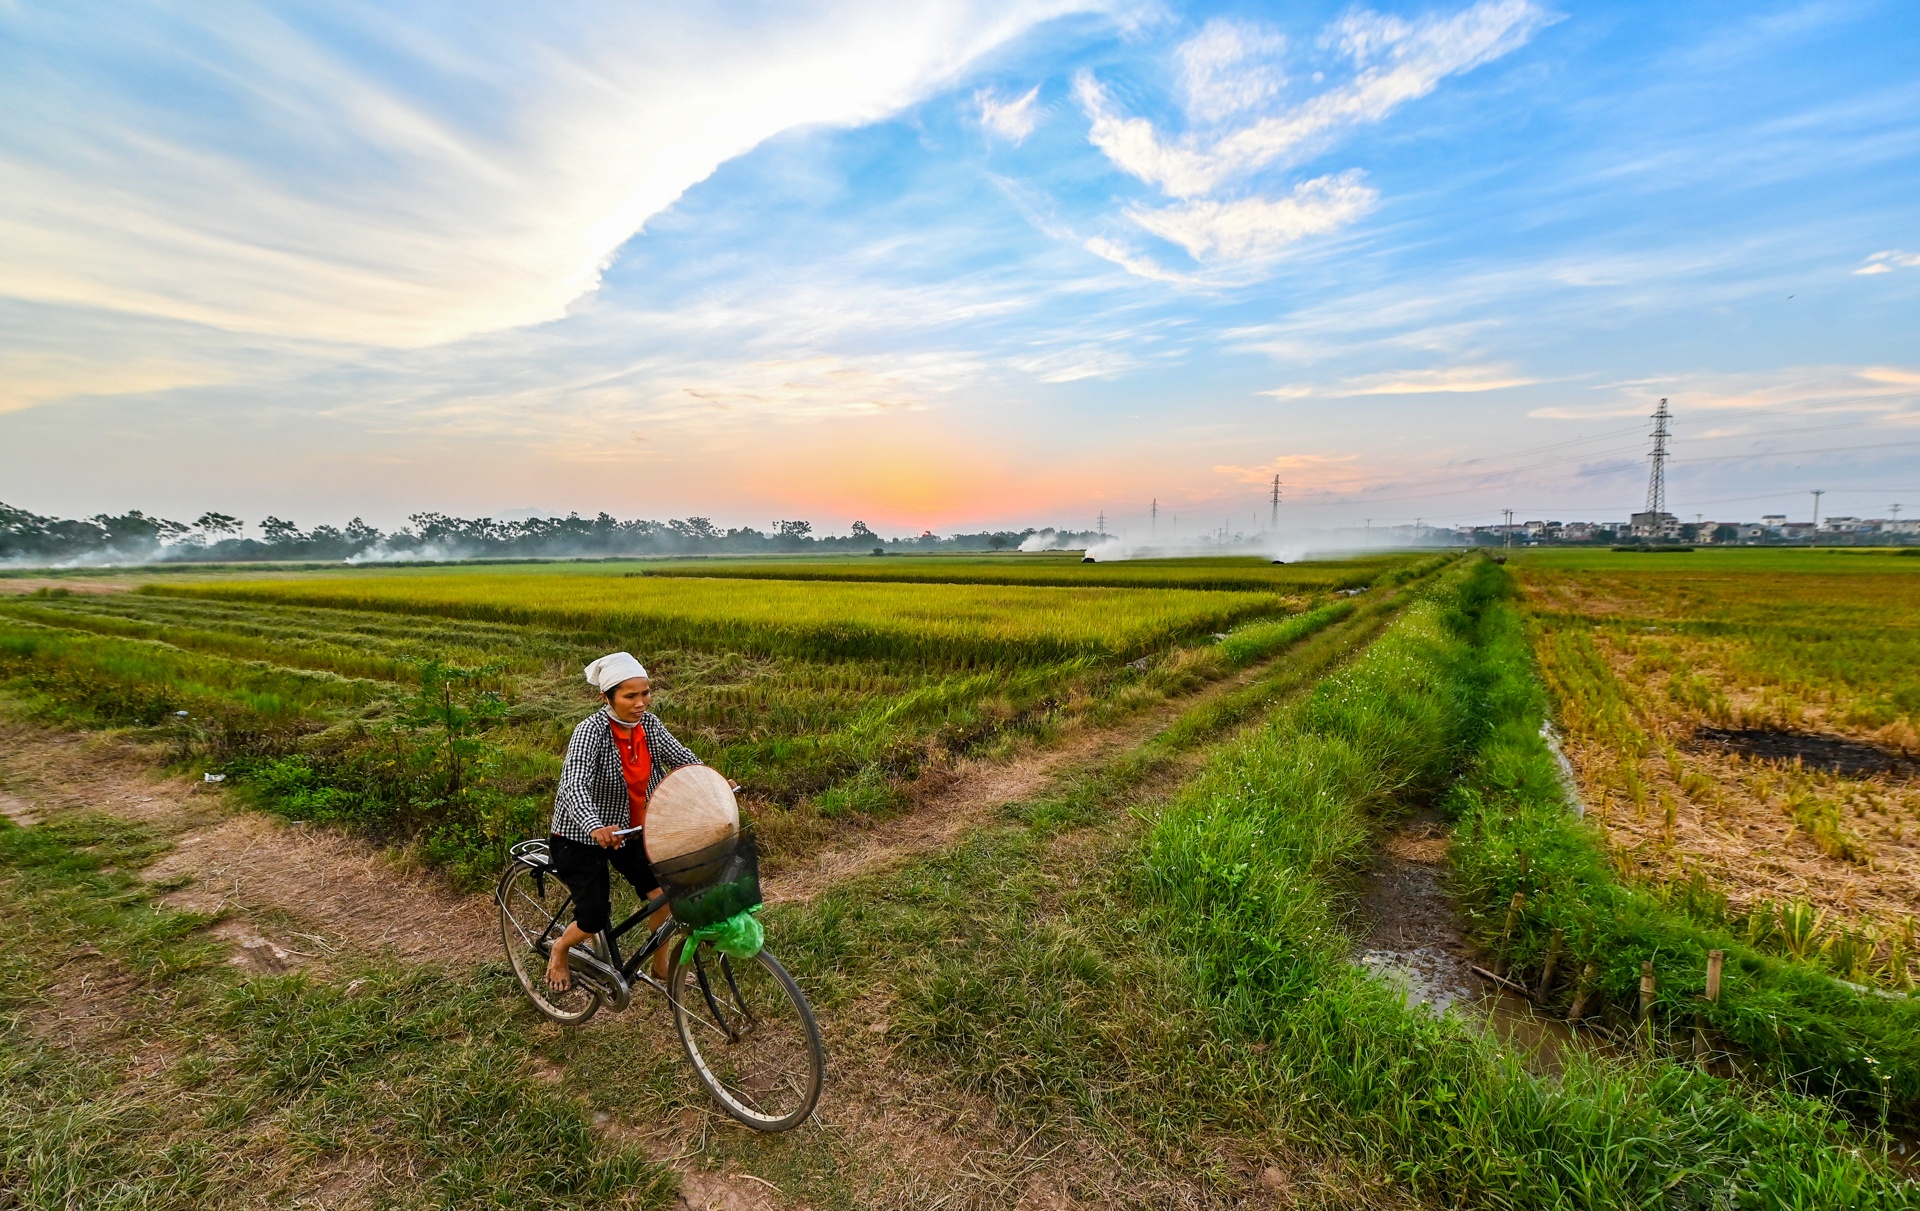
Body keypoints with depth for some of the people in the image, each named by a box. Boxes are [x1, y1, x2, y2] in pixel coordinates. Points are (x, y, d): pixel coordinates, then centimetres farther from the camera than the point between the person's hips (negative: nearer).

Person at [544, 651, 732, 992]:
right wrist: (596, 829, -57)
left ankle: (661, 966, 21)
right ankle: (558, 952, 32)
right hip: (580, 836, -5)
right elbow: (575, 787, -40)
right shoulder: (591, 730, -28)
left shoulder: (648, 723, -10)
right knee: (595, 920, -3)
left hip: (628, 830, 5)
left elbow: (682, 758, -9)